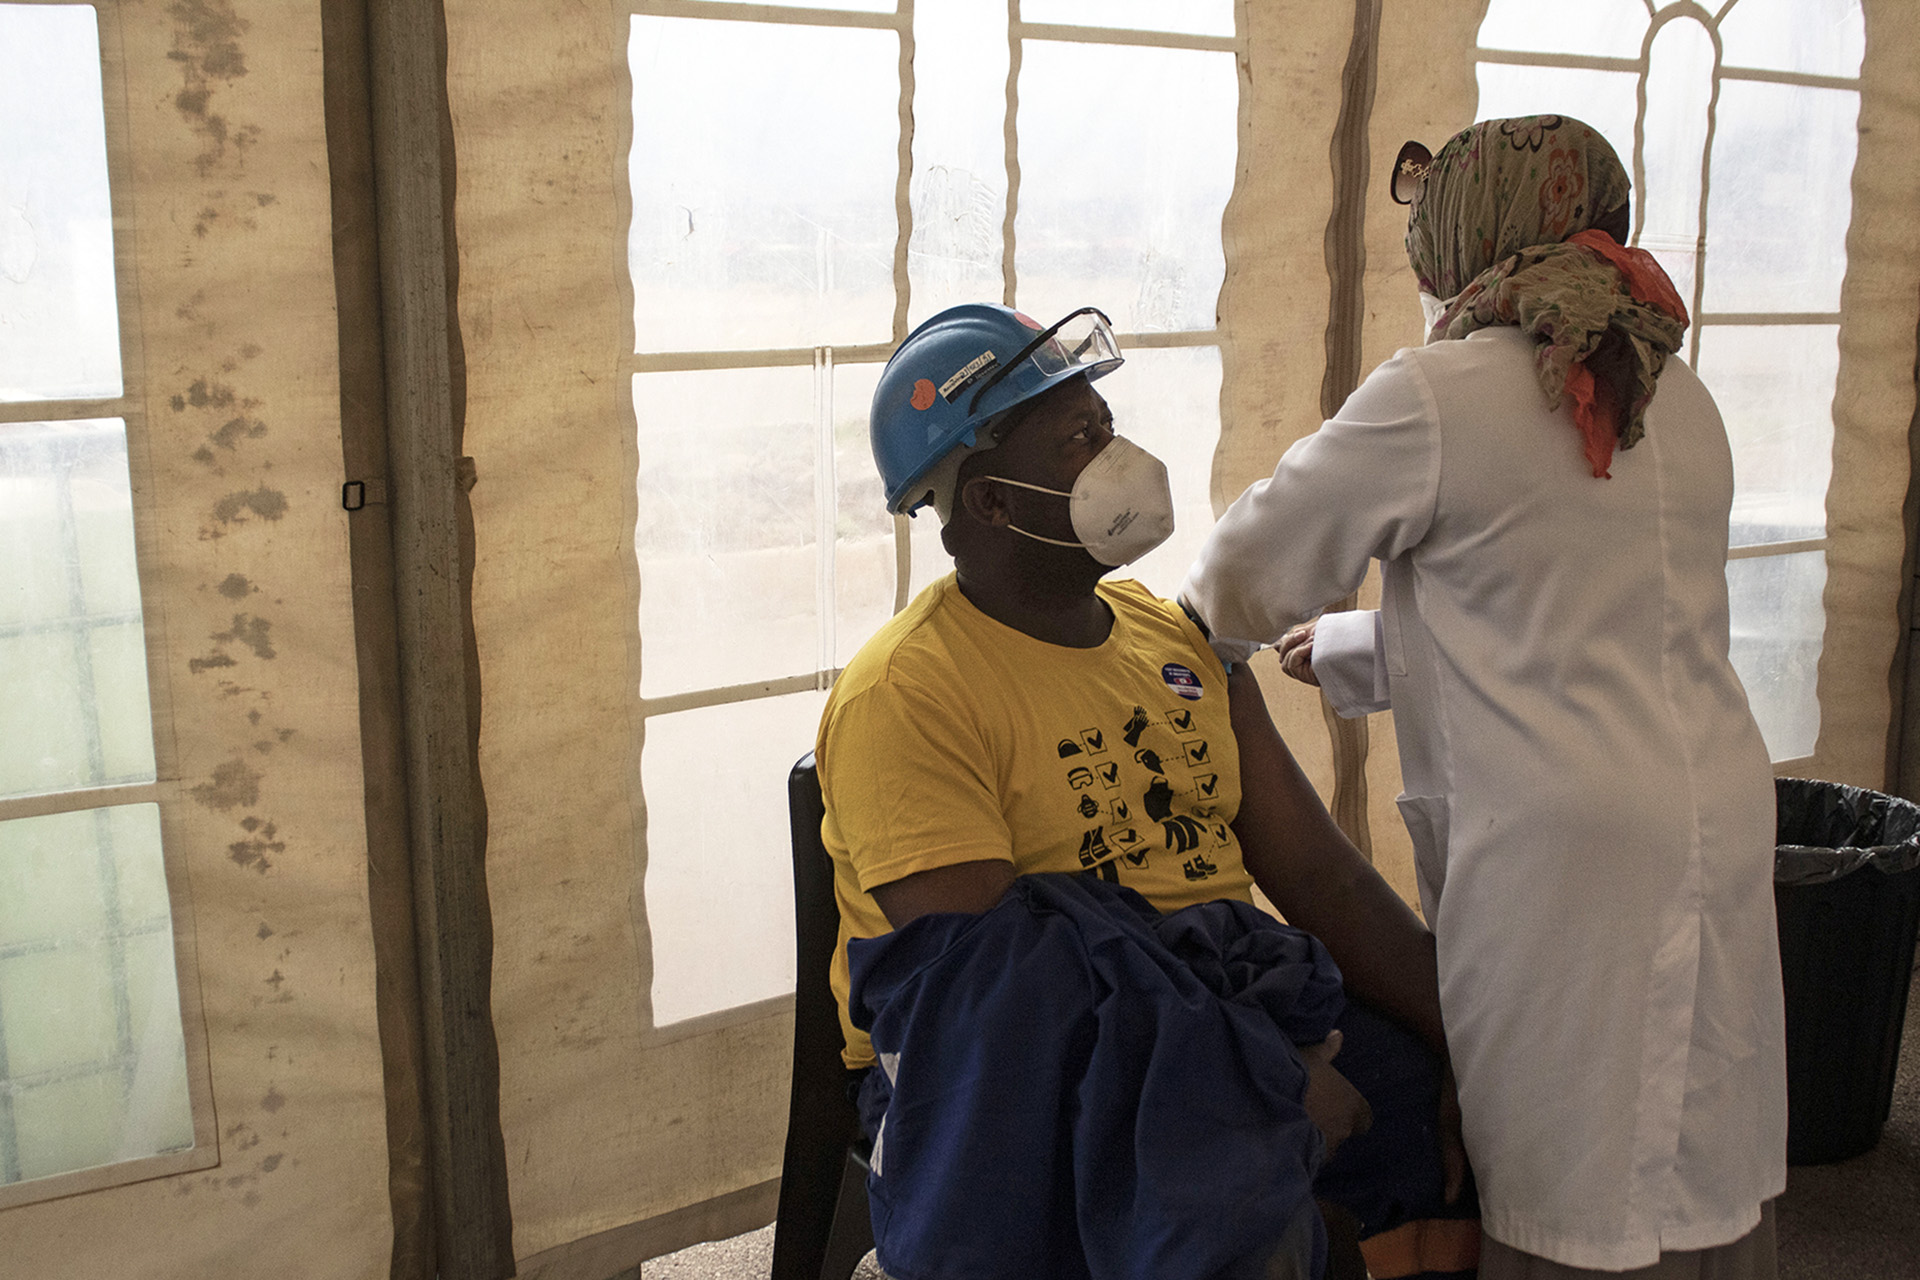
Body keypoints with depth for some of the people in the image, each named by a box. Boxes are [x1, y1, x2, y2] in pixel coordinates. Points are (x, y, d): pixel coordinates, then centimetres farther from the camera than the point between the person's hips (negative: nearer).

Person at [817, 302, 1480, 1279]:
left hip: (1227, 1025, 7)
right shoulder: (901, 698, -12)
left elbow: (1322, 879, 6)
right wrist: (1256, 1081, -23)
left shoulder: (1181, 643, 11)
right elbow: (993, 971, -20)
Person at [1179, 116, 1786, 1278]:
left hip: (1559, 850, -7)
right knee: (1700, 1180, 17)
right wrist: (1347, 653, 29)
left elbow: (1246, 575, -2)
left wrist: (1219, 625, 21)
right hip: (1715, 823, 7)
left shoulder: (1436, 397, -11)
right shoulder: (1679, 398, 12)